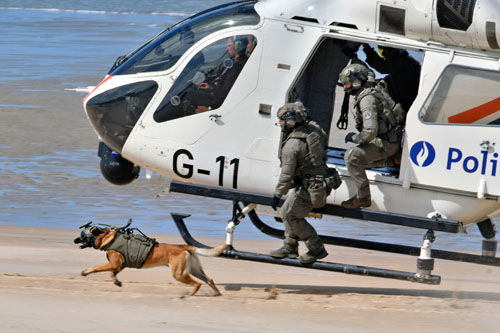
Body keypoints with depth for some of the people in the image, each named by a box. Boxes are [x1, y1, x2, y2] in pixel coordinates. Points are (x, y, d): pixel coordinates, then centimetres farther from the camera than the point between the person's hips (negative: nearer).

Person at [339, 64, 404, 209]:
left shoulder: (367, 99, -21)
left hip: (387, 144, -11)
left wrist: (355, 138, -10)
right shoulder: (376, 88, 11)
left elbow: (370, 131, -28)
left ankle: (363, 198, -17)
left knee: (352, 156, -19)